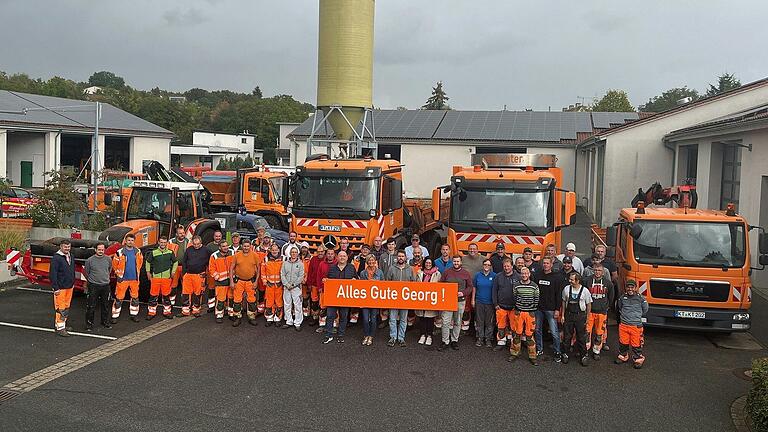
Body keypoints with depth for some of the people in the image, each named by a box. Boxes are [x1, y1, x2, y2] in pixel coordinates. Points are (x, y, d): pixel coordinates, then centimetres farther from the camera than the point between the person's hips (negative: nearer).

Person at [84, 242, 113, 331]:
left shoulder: (108, 259, 2)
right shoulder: (90, 260, -7)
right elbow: (87, 273, 5)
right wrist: (91, 280, 13)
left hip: (105, 285, 3)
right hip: (93, 286, -3)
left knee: (105, 305, 12)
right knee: (91, 306, -2)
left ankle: (105, 321, 26)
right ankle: (89, 324, 8)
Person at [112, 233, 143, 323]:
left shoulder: (137, 252, 4)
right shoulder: (120, 252, -8)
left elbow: (140, 261, 20)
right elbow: (114, 263, 1)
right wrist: (118, 273, 3)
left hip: (134, 279, 4)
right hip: (123, 279, -4)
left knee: (135, 297, 10)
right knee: (119, 298, -2)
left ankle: (134, 315, 22)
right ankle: (115, 316, 6)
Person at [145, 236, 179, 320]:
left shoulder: (170, 252, 4)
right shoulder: (153, 252, 2)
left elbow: (175, 262, 17)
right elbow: (148, 262, 15)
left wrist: (173, 272, 11)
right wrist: (148, 272, 10)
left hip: (167, 277, 1)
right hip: (155, 277, -1)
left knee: (166, 295, 7)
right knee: (153, 295, 0)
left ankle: (167, 311, 19)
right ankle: (151, 312, 10)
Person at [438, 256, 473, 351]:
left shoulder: (466, 273, 4)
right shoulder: (447, 272, 5)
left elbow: (470, 287, 6)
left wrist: (463, 293, -10)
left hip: (460, 301, 0)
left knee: (458, 322, 9)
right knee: (446, 322, -4)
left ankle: (454, 341, 22)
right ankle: (445, 341, 4)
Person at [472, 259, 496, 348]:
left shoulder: (494, 276, -1)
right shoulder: (477, 275, 3)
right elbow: (474, 288, 9)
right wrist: (473, 300, 6)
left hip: (490, 302, -1)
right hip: (479, 301, 1)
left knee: (489, 322, 5)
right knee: (479, 321, 7)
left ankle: (488, 339, 15)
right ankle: (480, 338, 17)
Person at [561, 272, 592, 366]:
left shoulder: (585, 291, -8)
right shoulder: (566, 289, -2)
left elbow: (589, 305, 2)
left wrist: (587, 318, 2)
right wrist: (562, 315, 9)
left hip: (580, 315, -2)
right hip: (568, 315, 2)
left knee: (581, 337, 4)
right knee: (567, 336, 7)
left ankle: (583, 356, 17)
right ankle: (566, 354, 22)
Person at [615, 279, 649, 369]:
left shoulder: (641, 298, -5)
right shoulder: (622, 297, 4)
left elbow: (645, 310, 10)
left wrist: (636, 315, 12)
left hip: (636, 325, -3)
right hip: (623, 325, 3)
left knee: (636, 344, 0)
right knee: (623, 342, 13)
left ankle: (638, 359, 16)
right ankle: (623, 356, 32)